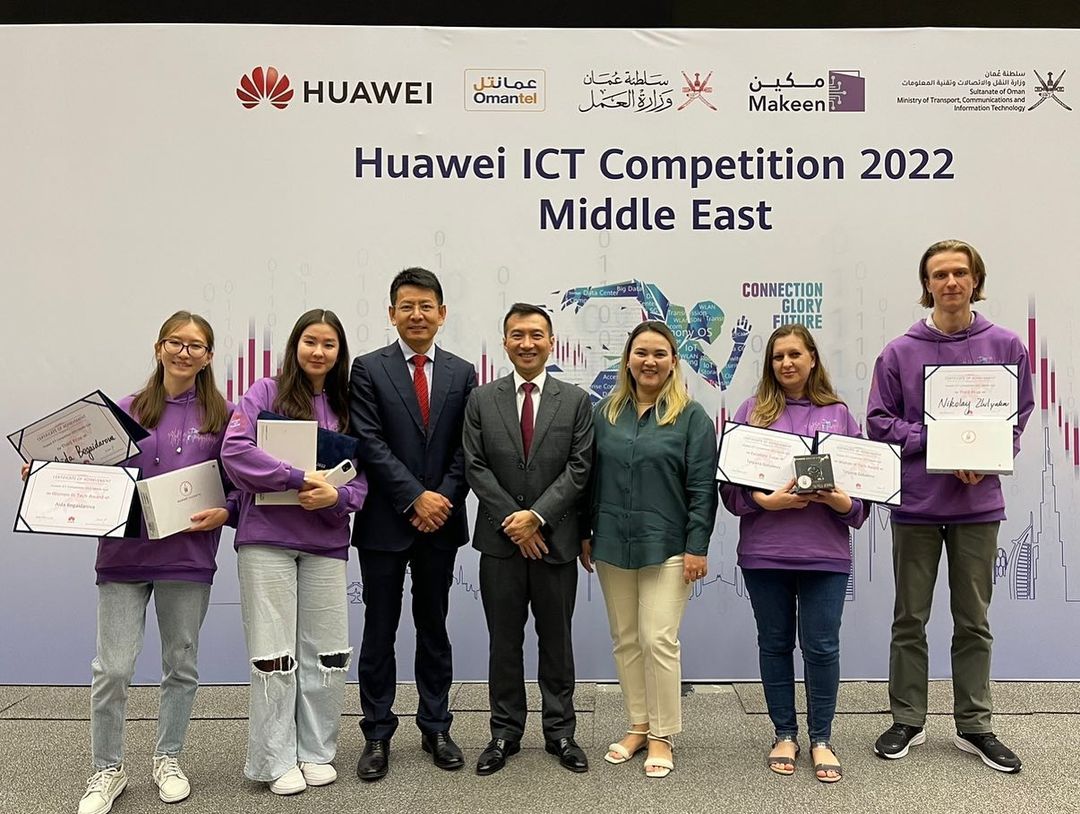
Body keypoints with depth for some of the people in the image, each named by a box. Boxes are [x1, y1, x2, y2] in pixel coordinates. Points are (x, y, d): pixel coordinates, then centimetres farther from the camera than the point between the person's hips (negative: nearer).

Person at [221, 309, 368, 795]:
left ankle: (317, 752, 24)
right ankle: (276, 761, 17)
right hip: (267, 539, -3)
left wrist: (337, 497, -14)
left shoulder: (347, 408, 10)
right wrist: (299, 478, -19)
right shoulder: (266, 393, 0)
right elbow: (235, 450, -14)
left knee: (326, 653, 7)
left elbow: (362, 478, 7)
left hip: (326, 541, 3)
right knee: (274, 654, 3)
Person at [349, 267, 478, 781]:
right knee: (379, 632, 6)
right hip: (385, 522, -2)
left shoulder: (462, 373, 7)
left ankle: (435, 729, 25)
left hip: (441, 522, 3)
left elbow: (465, 449, 3)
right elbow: (370, 444, -10)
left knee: (434, 629, 13)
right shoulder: (368, 369, -2)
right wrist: (416, 498, -16)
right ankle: (377, 736, 19)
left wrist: (444, 499, -10)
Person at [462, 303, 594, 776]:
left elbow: (578, 469, -5)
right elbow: (476, 467, -2)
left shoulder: (576, 401, 2)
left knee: (556, 638, 10)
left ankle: (560, 732, 23)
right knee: (504, 639, 9)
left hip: (556, 539, 0)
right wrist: (511, 520, -11)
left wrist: (537, 516, -14)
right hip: (499, 539, 1)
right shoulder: (481, 400, 4)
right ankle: (505, 732, 22)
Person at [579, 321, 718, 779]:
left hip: (667, 547, -4)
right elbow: (591, 478, 11)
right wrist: (585, 534, 9)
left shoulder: (691, 416, -3)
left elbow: (702, 487, -6)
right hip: (613, 545, 4)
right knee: (625, 641, 11)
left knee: (659, 641, -4)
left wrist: (697, 547, -11)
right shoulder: (606, 412, 8)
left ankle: (662, 736, 13)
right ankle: (638, 726, 26)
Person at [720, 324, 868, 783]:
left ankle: (821, 739, 21)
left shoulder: (838, 414, 8)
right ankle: (784, 734, 27)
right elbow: (730, 482, 0)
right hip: (764, 551, 0)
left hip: (825, 552, 0)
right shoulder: (753, 411, 5)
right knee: (775, 643, 10)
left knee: (821, 646, 3)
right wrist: (767, 501, -16)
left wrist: (842, 502, -13)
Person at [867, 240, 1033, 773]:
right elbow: (879, 422, -2)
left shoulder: (1006, 347, 2)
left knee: (974, 622, 12)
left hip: (978, 505, 1)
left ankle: (974, 726, 25)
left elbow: (1019, 419, 7)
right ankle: (907, 721, 23)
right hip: (916, 504, -1)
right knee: (910, 620, 9)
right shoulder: (899, 352, -2)